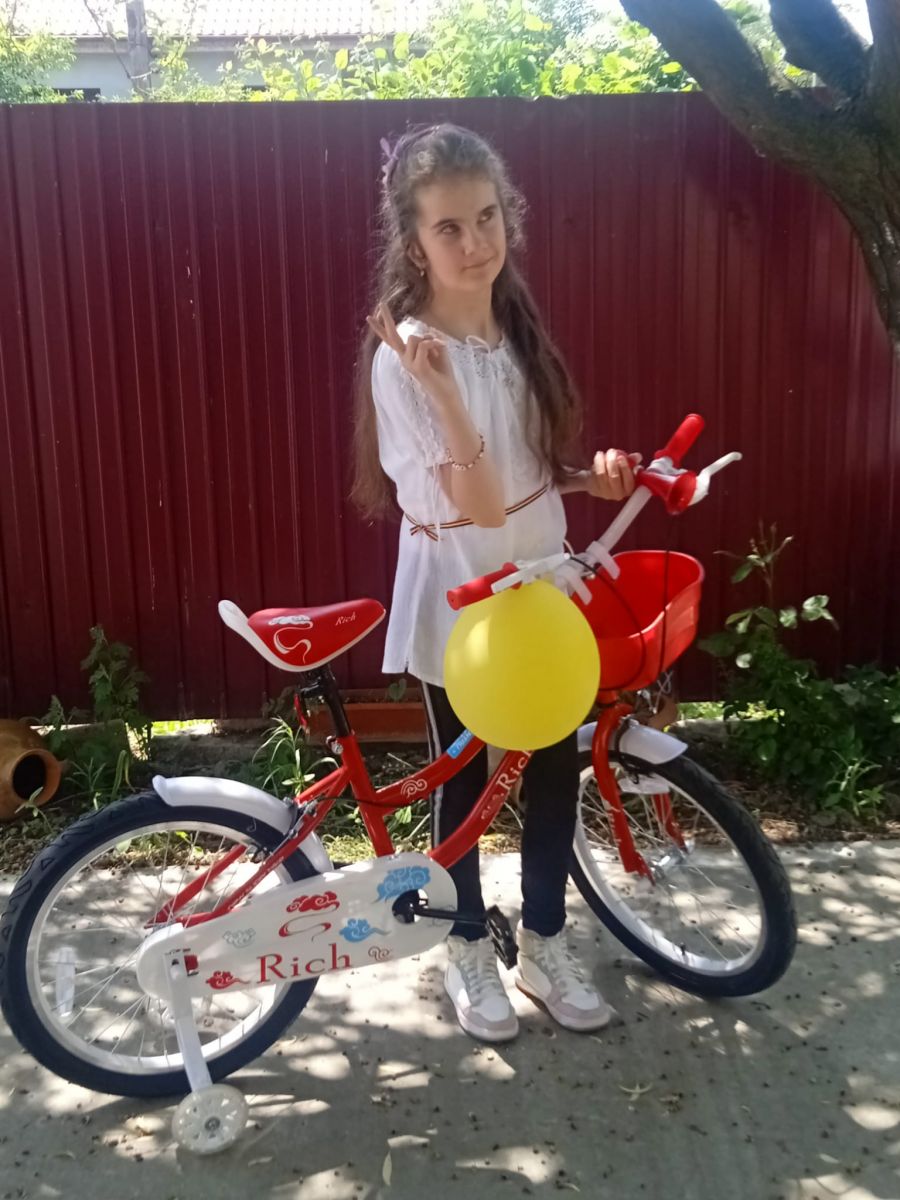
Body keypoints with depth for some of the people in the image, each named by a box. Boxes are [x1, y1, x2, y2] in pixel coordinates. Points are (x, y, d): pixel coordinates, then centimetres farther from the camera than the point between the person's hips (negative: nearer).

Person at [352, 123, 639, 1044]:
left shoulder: (519, 331, 4)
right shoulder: (404, 358, -18)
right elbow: (477, 503, -25)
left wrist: (593, 478, -5)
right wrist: (439, 387, -37)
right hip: (457, 600, -6)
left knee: (554, 770, 14)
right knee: (464, 781, 11)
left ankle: (543, 945, 35)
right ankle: (469, 948, 35)